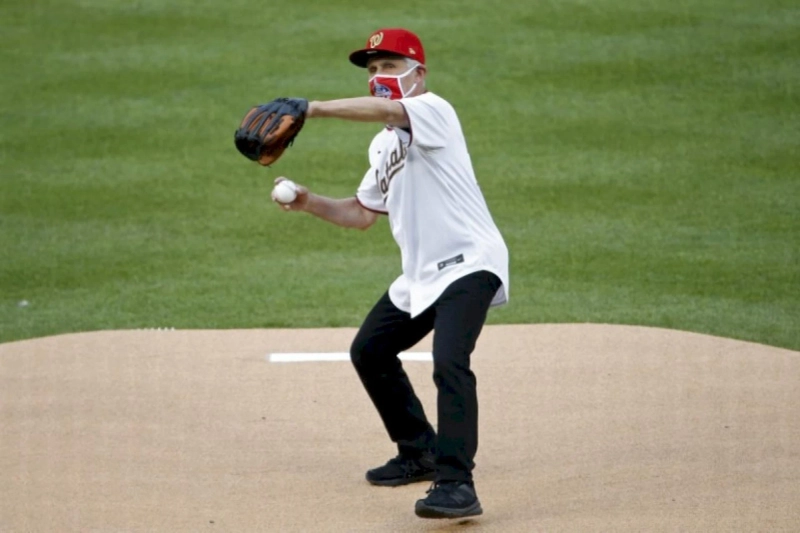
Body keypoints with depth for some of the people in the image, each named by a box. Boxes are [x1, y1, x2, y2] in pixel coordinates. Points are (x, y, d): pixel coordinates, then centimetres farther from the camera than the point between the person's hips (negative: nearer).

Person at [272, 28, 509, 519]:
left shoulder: (433, 109, -9)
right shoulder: (383, 145, 19)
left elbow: (383, 110, -30)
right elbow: (364, 213, 24)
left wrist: (310, 109, -35)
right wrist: (309, 203, 9)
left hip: (469, 262, -10)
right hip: (421, 275, 10)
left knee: (449, 363, -27)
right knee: (369, 352, 19)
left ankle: (456, 484, -32)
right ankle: (420, 453, 33)